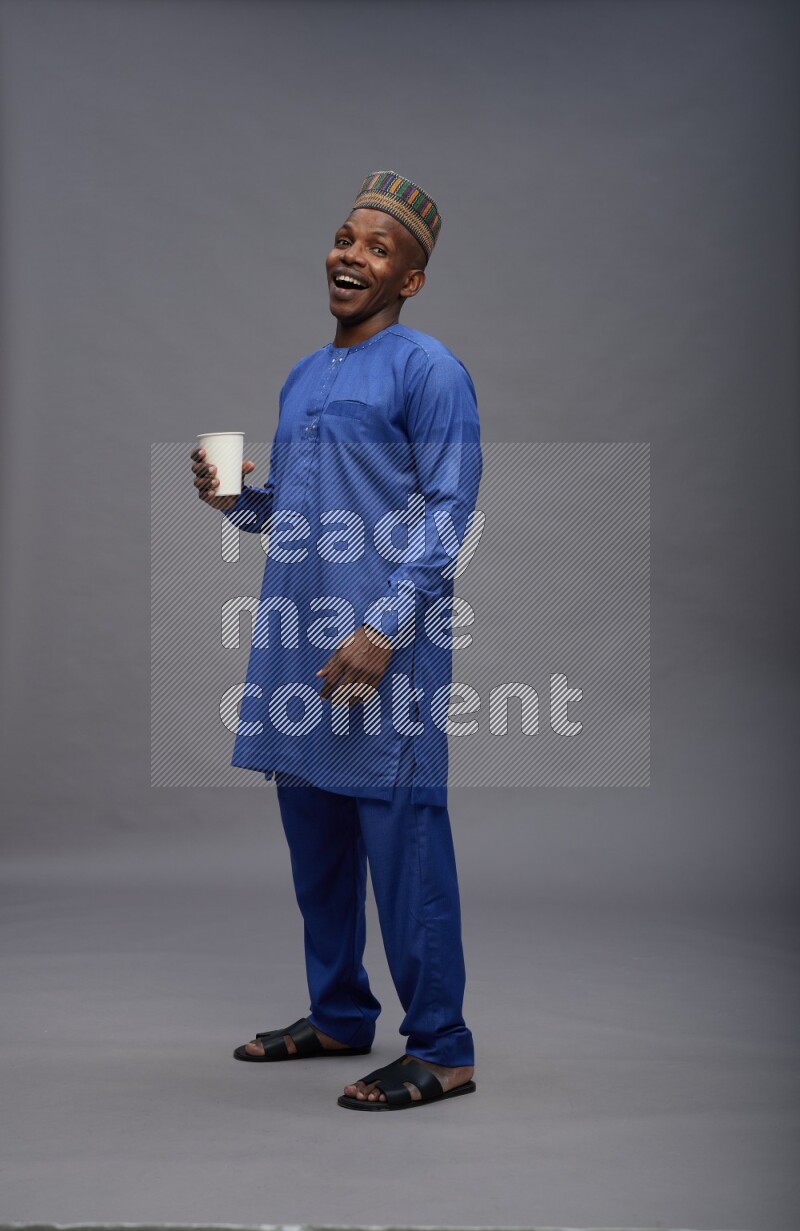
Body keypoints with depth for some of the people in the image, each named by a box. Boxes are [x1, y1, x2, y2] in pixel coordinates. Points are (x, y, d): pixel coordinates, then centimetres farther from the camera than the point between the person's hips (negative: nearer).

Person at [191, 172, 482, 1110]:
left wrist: (382, 628, -20)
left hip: (384, 646, -8)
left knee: (401, 842, -7)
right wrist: (234, 499, 3)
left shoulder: (427, 370, -4)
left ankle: (441, 1051, 0)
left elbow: (447, 513, -12)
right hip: (297, 644, 8)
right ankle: (338, 1016, 25)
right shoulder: (302, 380, 19)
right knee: (314, 838, 12)